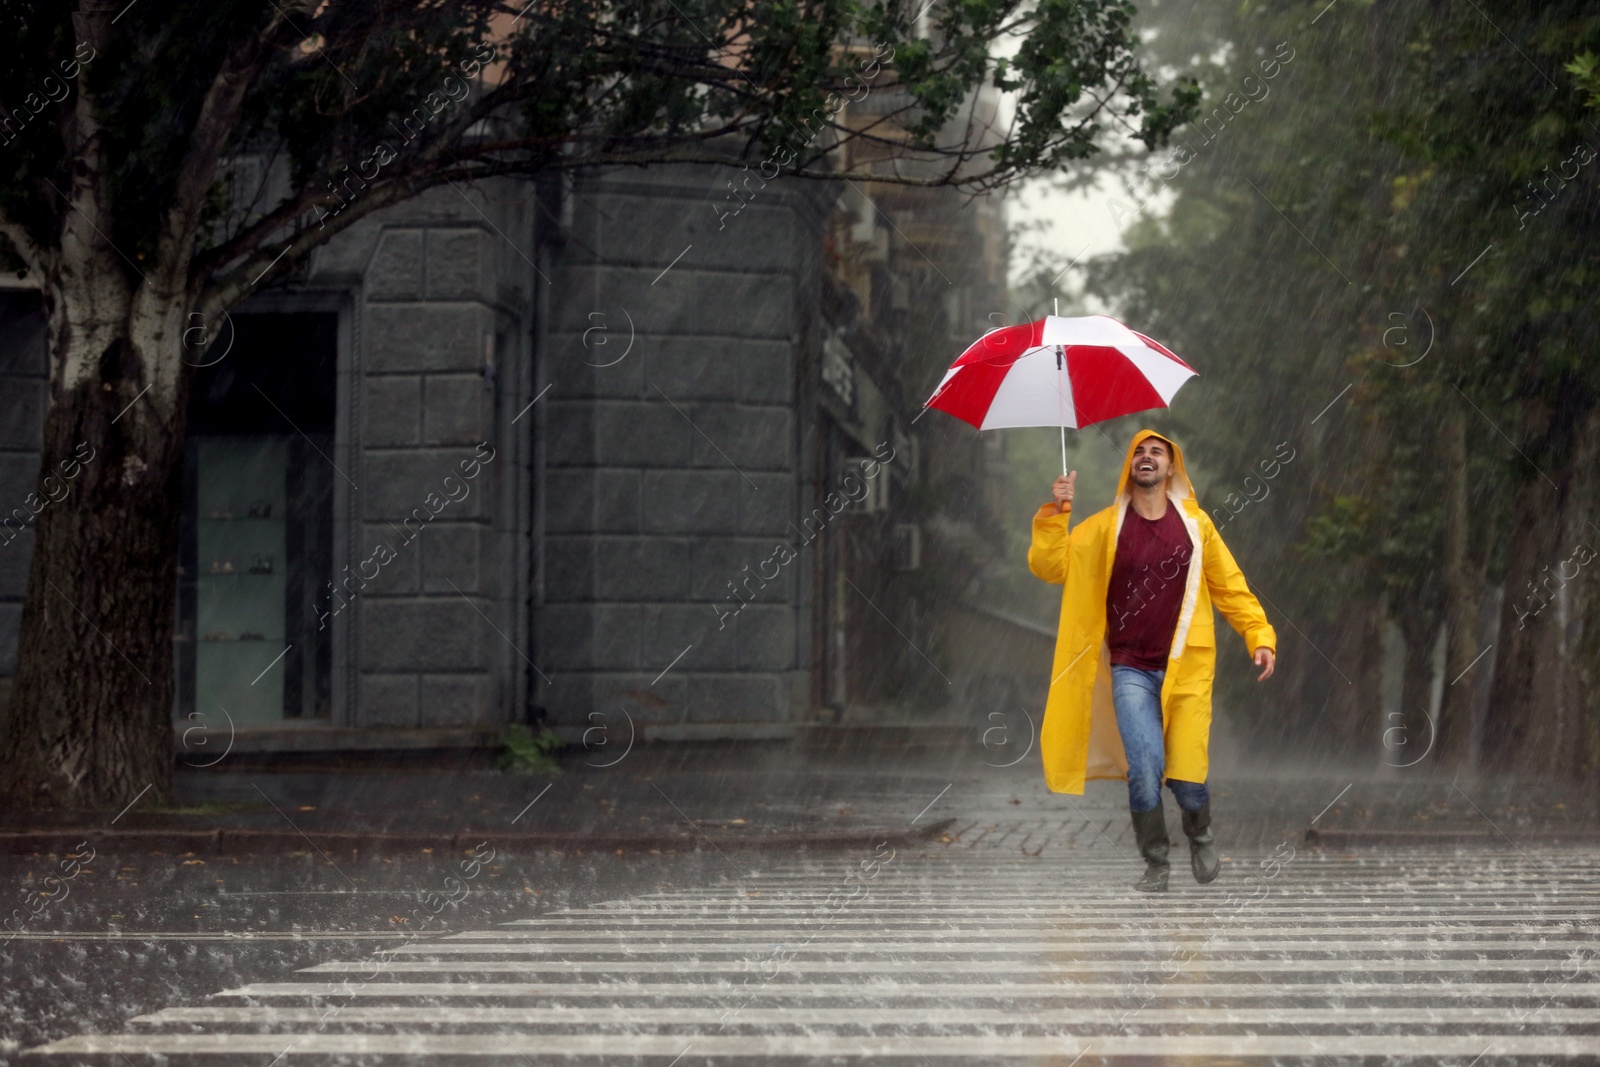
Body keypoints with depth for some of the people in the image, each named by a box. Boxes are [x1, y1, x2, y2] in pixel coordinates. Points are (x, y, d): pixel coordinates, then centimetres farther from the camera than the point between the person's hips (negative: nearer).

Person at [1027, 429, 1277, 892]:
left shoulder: (1195, 523, 4)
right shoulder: (1105, 526, 2)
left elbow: (1230, 587, 8)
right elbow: (1050, 566, -3)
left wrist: (1260, 636, -2)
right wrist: (1055, 513, -16)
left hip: (1186, 669, 0)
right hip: (1131, 669, 0)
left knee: (1186, 778, -5)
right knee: (1144, 771, -11)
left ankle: (1200, 837, 29)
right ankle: (1155, 865, 10)